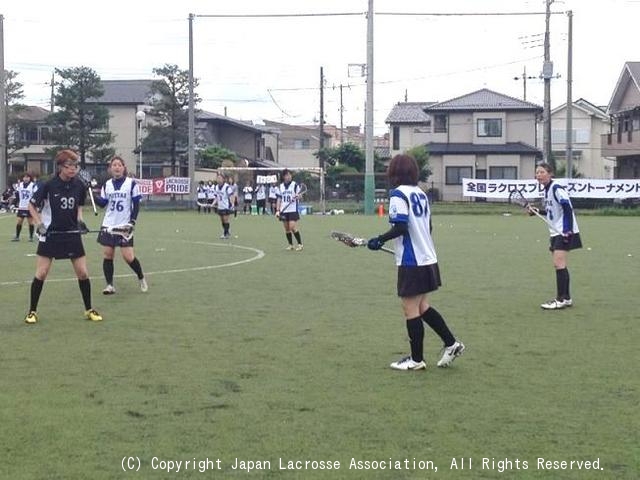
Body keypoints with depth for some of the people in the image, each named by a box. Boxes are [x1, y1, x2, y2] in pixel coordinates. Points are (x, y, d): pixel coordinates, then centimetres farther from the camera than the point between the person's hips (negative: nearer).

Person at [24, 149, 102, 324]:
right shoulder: (49, 185, -14)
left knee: (83, 273, 1)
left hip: (72, 234, 3)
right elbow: (32, 206, -2)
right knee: (41, 273, -2)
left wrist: (80, 220, -1)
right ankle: (32, 311, 13)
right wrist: (39, 224, -12)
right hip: (50, 234, -3)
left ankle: (89, 310, 17)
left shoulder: (79, 185, -3)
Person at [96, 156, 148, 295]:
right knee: (107, 254, -1)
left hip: (124, 225, -4)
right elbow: (102, 203, 7)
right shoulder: (107, 184, 8)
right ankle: (109, 285, 7)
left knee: (128, 256, -8)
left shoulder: (131, 183, -3)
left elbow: (136, 204, -2)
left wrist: (133, 220, -12)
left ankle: (141, 278, 16)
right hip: (108, 224, 4)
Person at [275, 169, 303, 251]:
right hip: (283, 210, 4)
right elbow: (279, 199, 12)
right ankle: (290, 245, 15)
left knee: (293, 227, -13)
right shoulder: (280, 186, 10)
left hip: (293, 210, -4)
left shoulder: (294, 185, 0)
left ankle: (300, 244, -3)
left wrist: (296, 197, -22)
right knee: (286, 228, 5)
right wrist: (277, 210, 4)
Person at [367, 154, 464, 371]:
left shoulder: (398, 193, -13)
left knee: (411, 310, 2)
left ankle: (416, 359, 10)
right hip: (428, 258, 8)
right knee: (422, 307, 18)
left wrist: (380, 240, -11)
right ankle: (451, 344, 19)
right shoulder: (420, 193, 11)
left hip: (411, 262, -8)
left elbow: (400, 227, -21)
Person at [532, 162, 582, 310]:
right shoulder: (547, 190, 13)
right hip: (556, 232, 9)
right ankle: (566, 298, 17)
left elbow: (567, 208, -21)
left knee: (558, 263, -14)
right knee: (559, 265, 10)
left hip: (566, 232, -9)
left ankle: (561, 299, -11)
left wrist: (567, 230, -26)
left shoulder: (557, 188, -14)